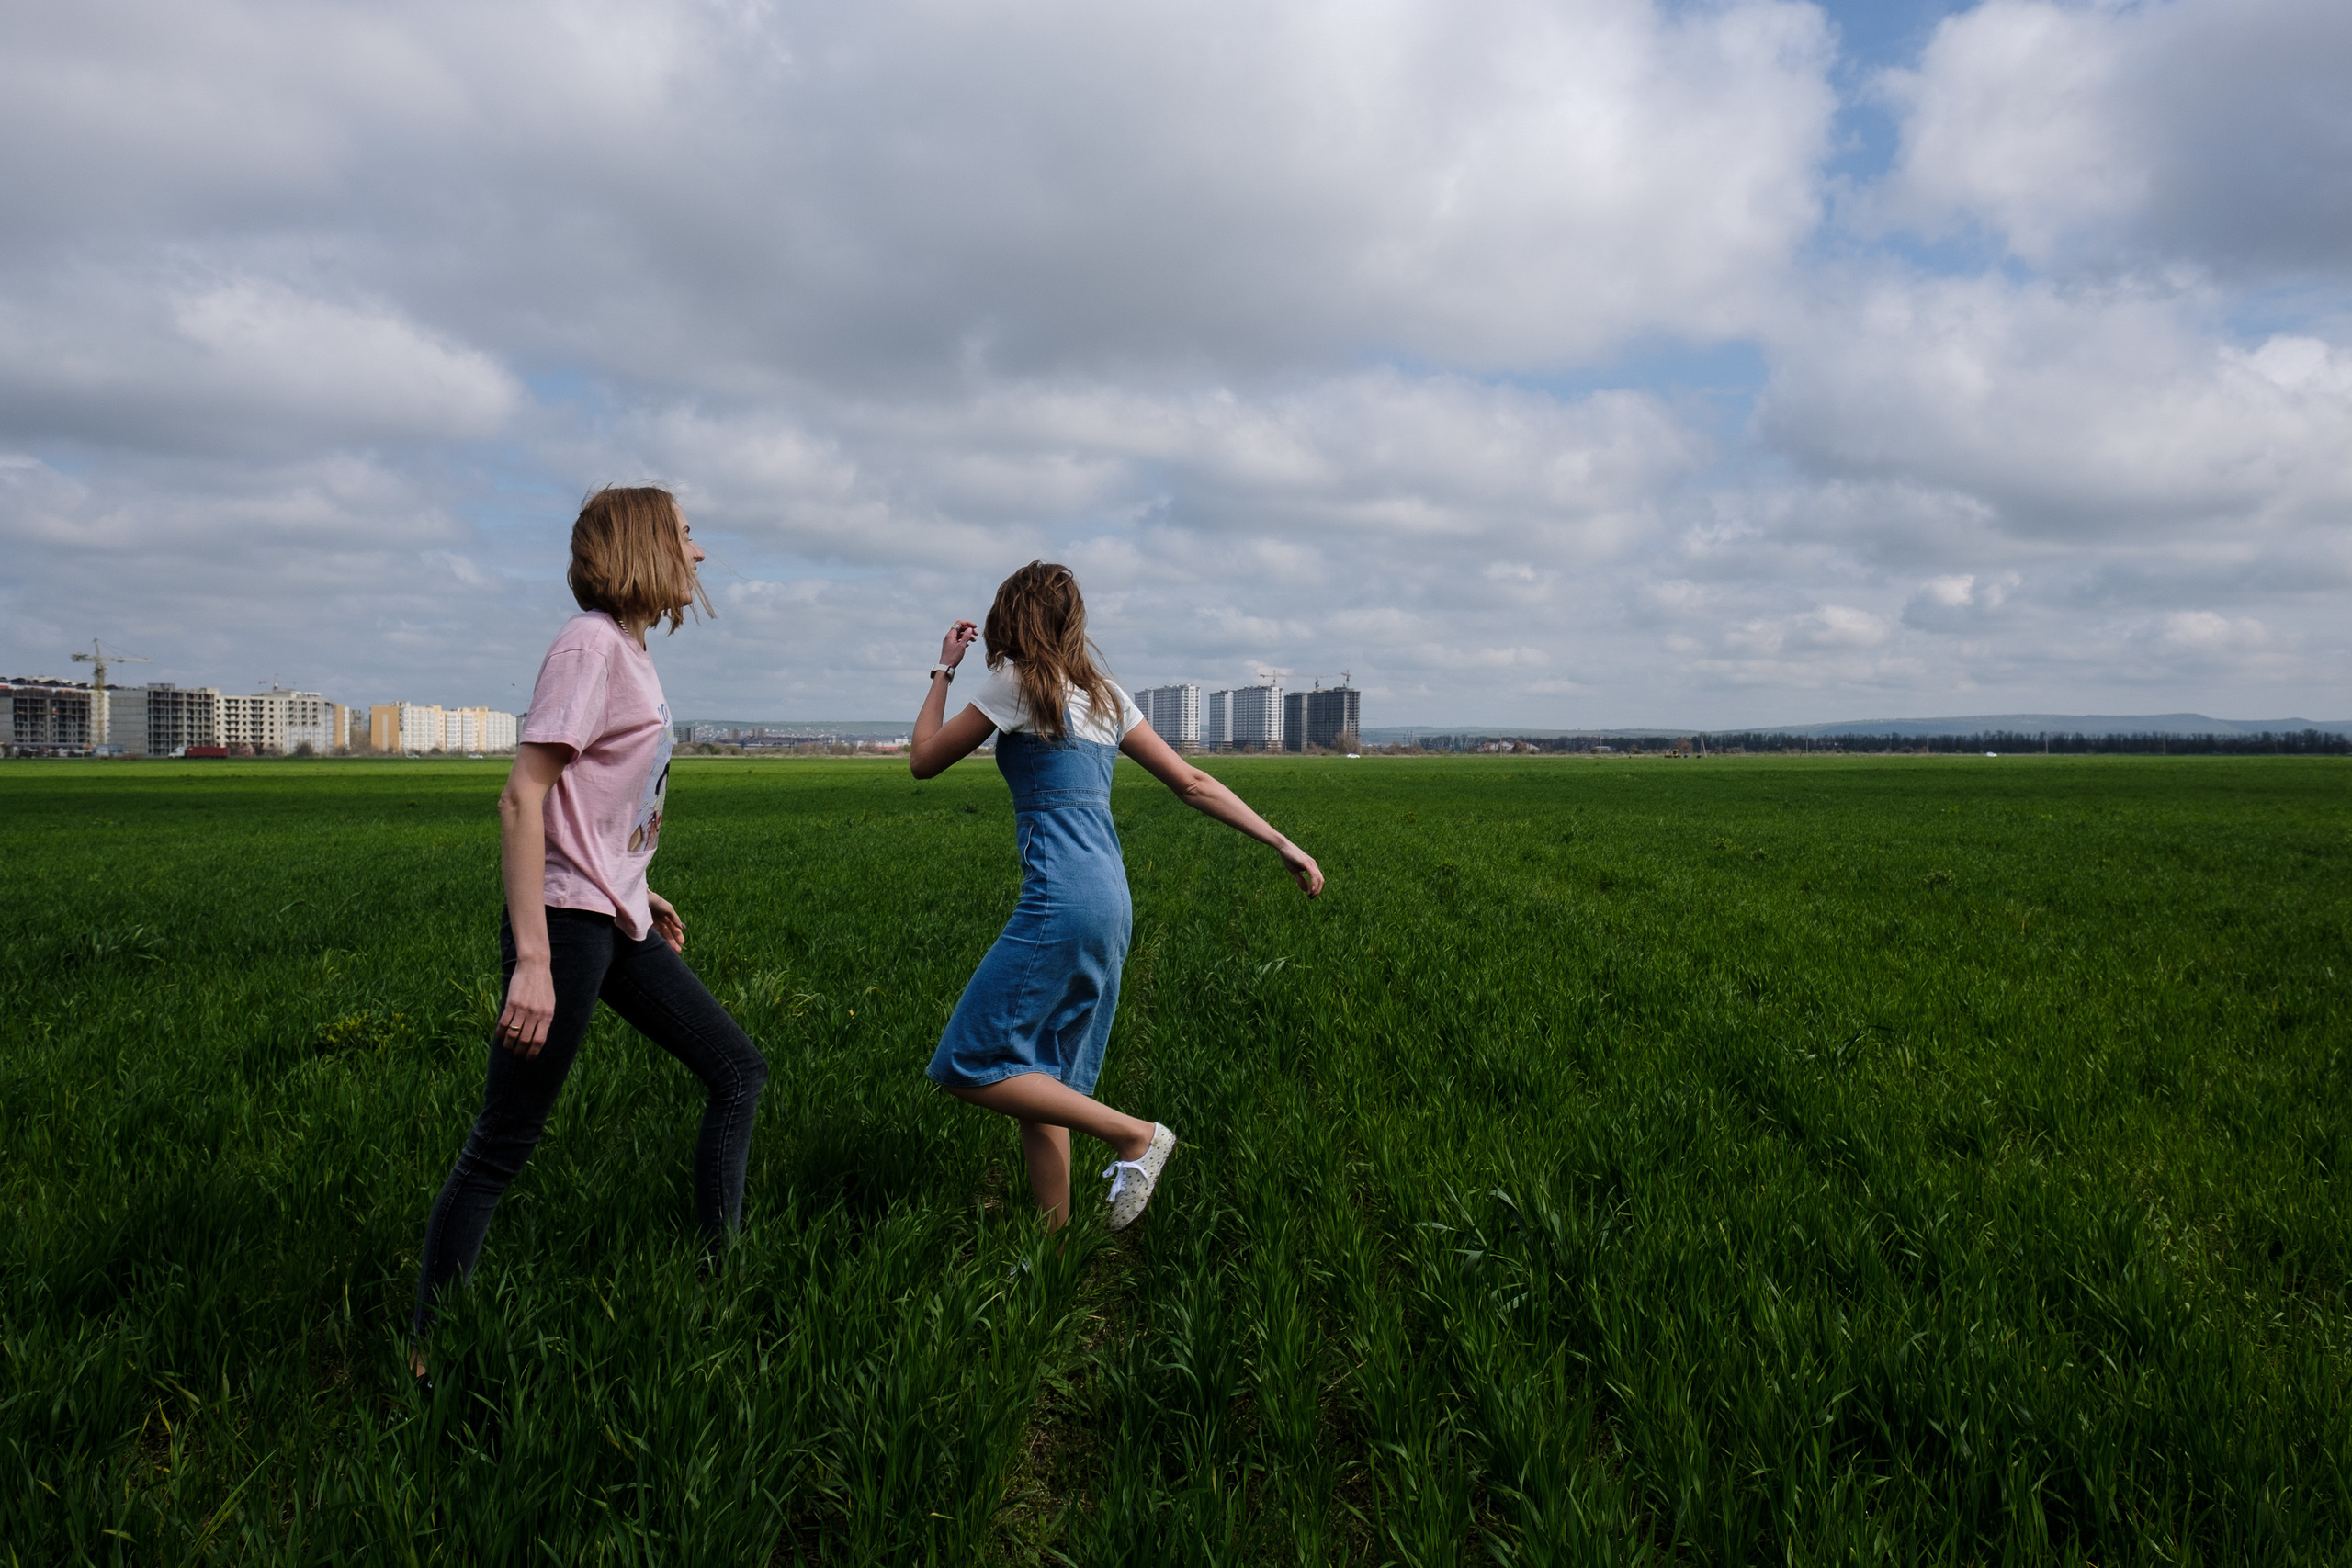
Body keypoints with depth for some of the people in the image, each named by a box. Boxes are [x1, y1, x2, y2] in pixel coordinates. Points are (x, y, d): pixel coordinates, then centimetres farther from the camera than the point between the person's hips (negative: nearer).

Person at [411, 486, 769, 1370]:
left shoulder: (630, 653, 13)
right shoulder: (590, 644, -14)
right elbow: (522, 800, -21)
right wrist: (532, 961, -25)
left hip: (618, 926, 10)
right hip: (564, 927, -9)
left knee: (739, 1072, 12)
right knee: (501, 1148, 0)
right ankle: (425, 1350, 15)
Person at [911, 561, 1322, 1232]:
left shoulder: (1016, 682, -3)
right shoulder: (1105, 696, 16)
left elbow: (923, 760, 5)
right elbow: (1192, 783, 12)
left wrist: (944, 670, 17)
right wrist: (1284, 844, 15)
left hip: (1062, 898, -9)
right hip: (1110, 903, 9)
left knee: (970, 1066, -4)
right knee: (1040, 1076, 13)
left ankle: (1136, 1134, -5)